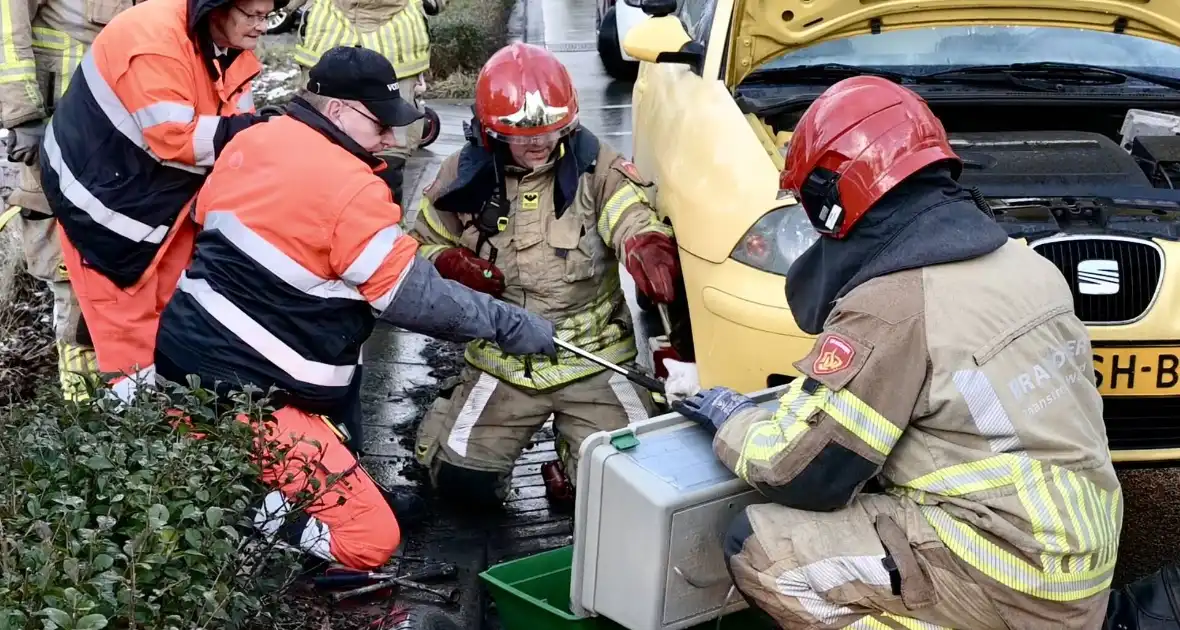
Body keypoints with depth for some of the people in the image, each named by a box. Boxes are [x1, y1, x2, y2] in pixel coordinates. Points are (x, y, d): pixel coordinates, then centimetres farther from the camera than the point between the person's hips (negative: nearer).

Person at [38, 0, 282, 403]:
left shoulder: (232, 49, -3)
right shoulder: (156, 39, -31)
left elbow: (236, 125, -4)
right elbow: (173, 138, -34)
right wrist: (251, 130, -31)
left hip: (161, 185, 8)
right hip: (100, 181, -8)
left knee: (173, 287, 14)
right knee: (124, 287, 1)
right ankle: (135, 378, 13)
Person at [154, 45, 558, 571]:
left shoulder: (251, 140, 6)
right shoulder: (350, 191, -17)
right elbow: (416, 298, -12)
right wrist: (509, 324, -3)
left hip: (184, 347, 8)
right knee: (370, 540, -5)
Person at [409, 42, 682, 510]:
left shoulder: (597, 167, -7)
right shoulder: (466, 175, -2)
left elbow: (634, 219, -23)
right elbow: (423, 246, 11)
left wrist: (646, 244, -49)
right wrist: (452, 265, -14)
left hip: (595, 360, -1)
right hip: (501, 363, 1)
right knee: (464, 484, -3)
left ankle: (572, 444, 24)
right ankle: (454, 422, 31)